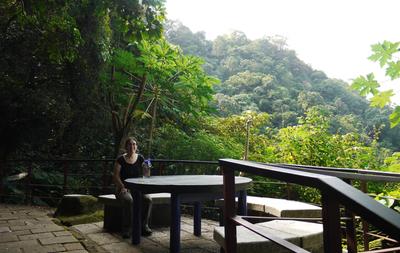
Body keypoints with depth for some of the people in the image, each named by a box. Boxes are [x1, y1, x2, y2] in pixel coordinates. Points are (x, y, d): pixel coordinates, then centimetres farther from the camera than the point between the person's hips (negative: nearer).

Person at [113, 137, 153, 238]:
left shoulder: (140, 158, 6)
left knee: (148, 199, -27)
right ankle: (126, 228, -22)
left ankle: (144, 225, -12)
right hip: (123, 189, -3)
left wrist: (147, 168, -19)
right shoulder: (121, 160, -2)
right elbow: (116, 177, -4)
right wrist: (123, 187, -16)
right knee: (128, 200, -36)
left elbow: (146, 175, 2)